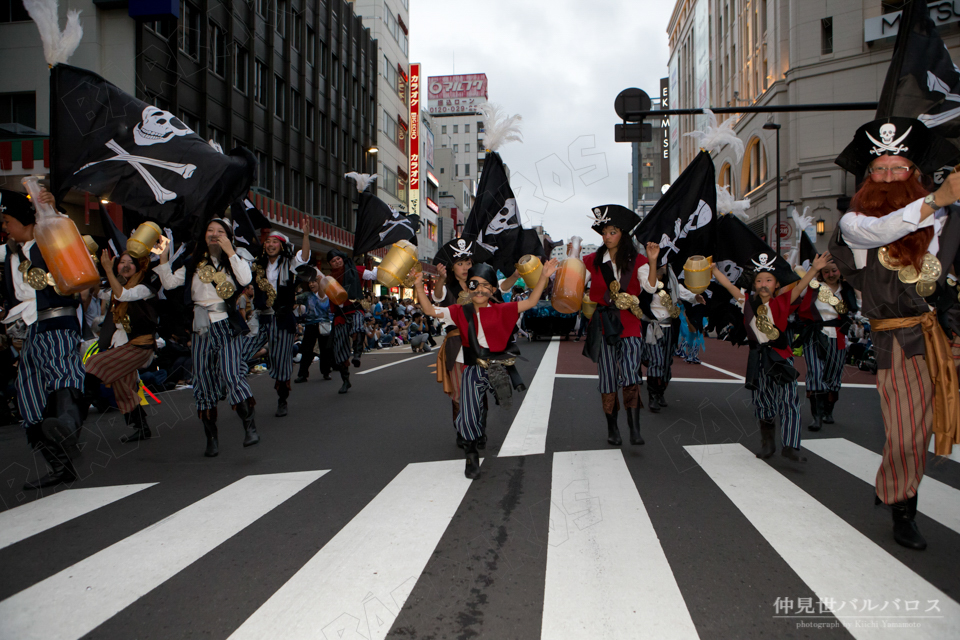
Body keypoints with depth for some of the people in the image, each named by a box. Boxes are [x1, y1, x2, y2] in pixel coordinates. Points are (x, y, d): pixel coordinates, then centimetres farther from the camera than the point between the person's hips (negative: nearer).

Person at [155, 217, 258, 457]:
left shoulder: (234, 260, 6)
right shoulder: (193, 263, 14)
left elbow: (246, 279, -15)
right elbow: (169, 283, 10)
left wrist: (230, 251, -12)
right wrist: (164, 258, 0)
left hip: (226, 325, -4)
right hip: (202, 328, 4)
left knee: (231, 374, -21)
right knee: (204, 381, 5)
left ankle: (250, 427, -17)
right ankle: (211, 436, 14)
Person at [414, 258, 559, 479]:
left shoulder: (501, 311, 2)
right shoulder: (461, 312, 4)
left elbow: (530, 302, -2)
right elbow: (431, 310, 0)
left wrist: (544, 277, -10)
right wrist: (419, 287, -10)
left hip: (498, 368, 1)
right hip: (473, 370, 0)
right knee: (469, 415, -5)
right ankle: (472, 456, 17)